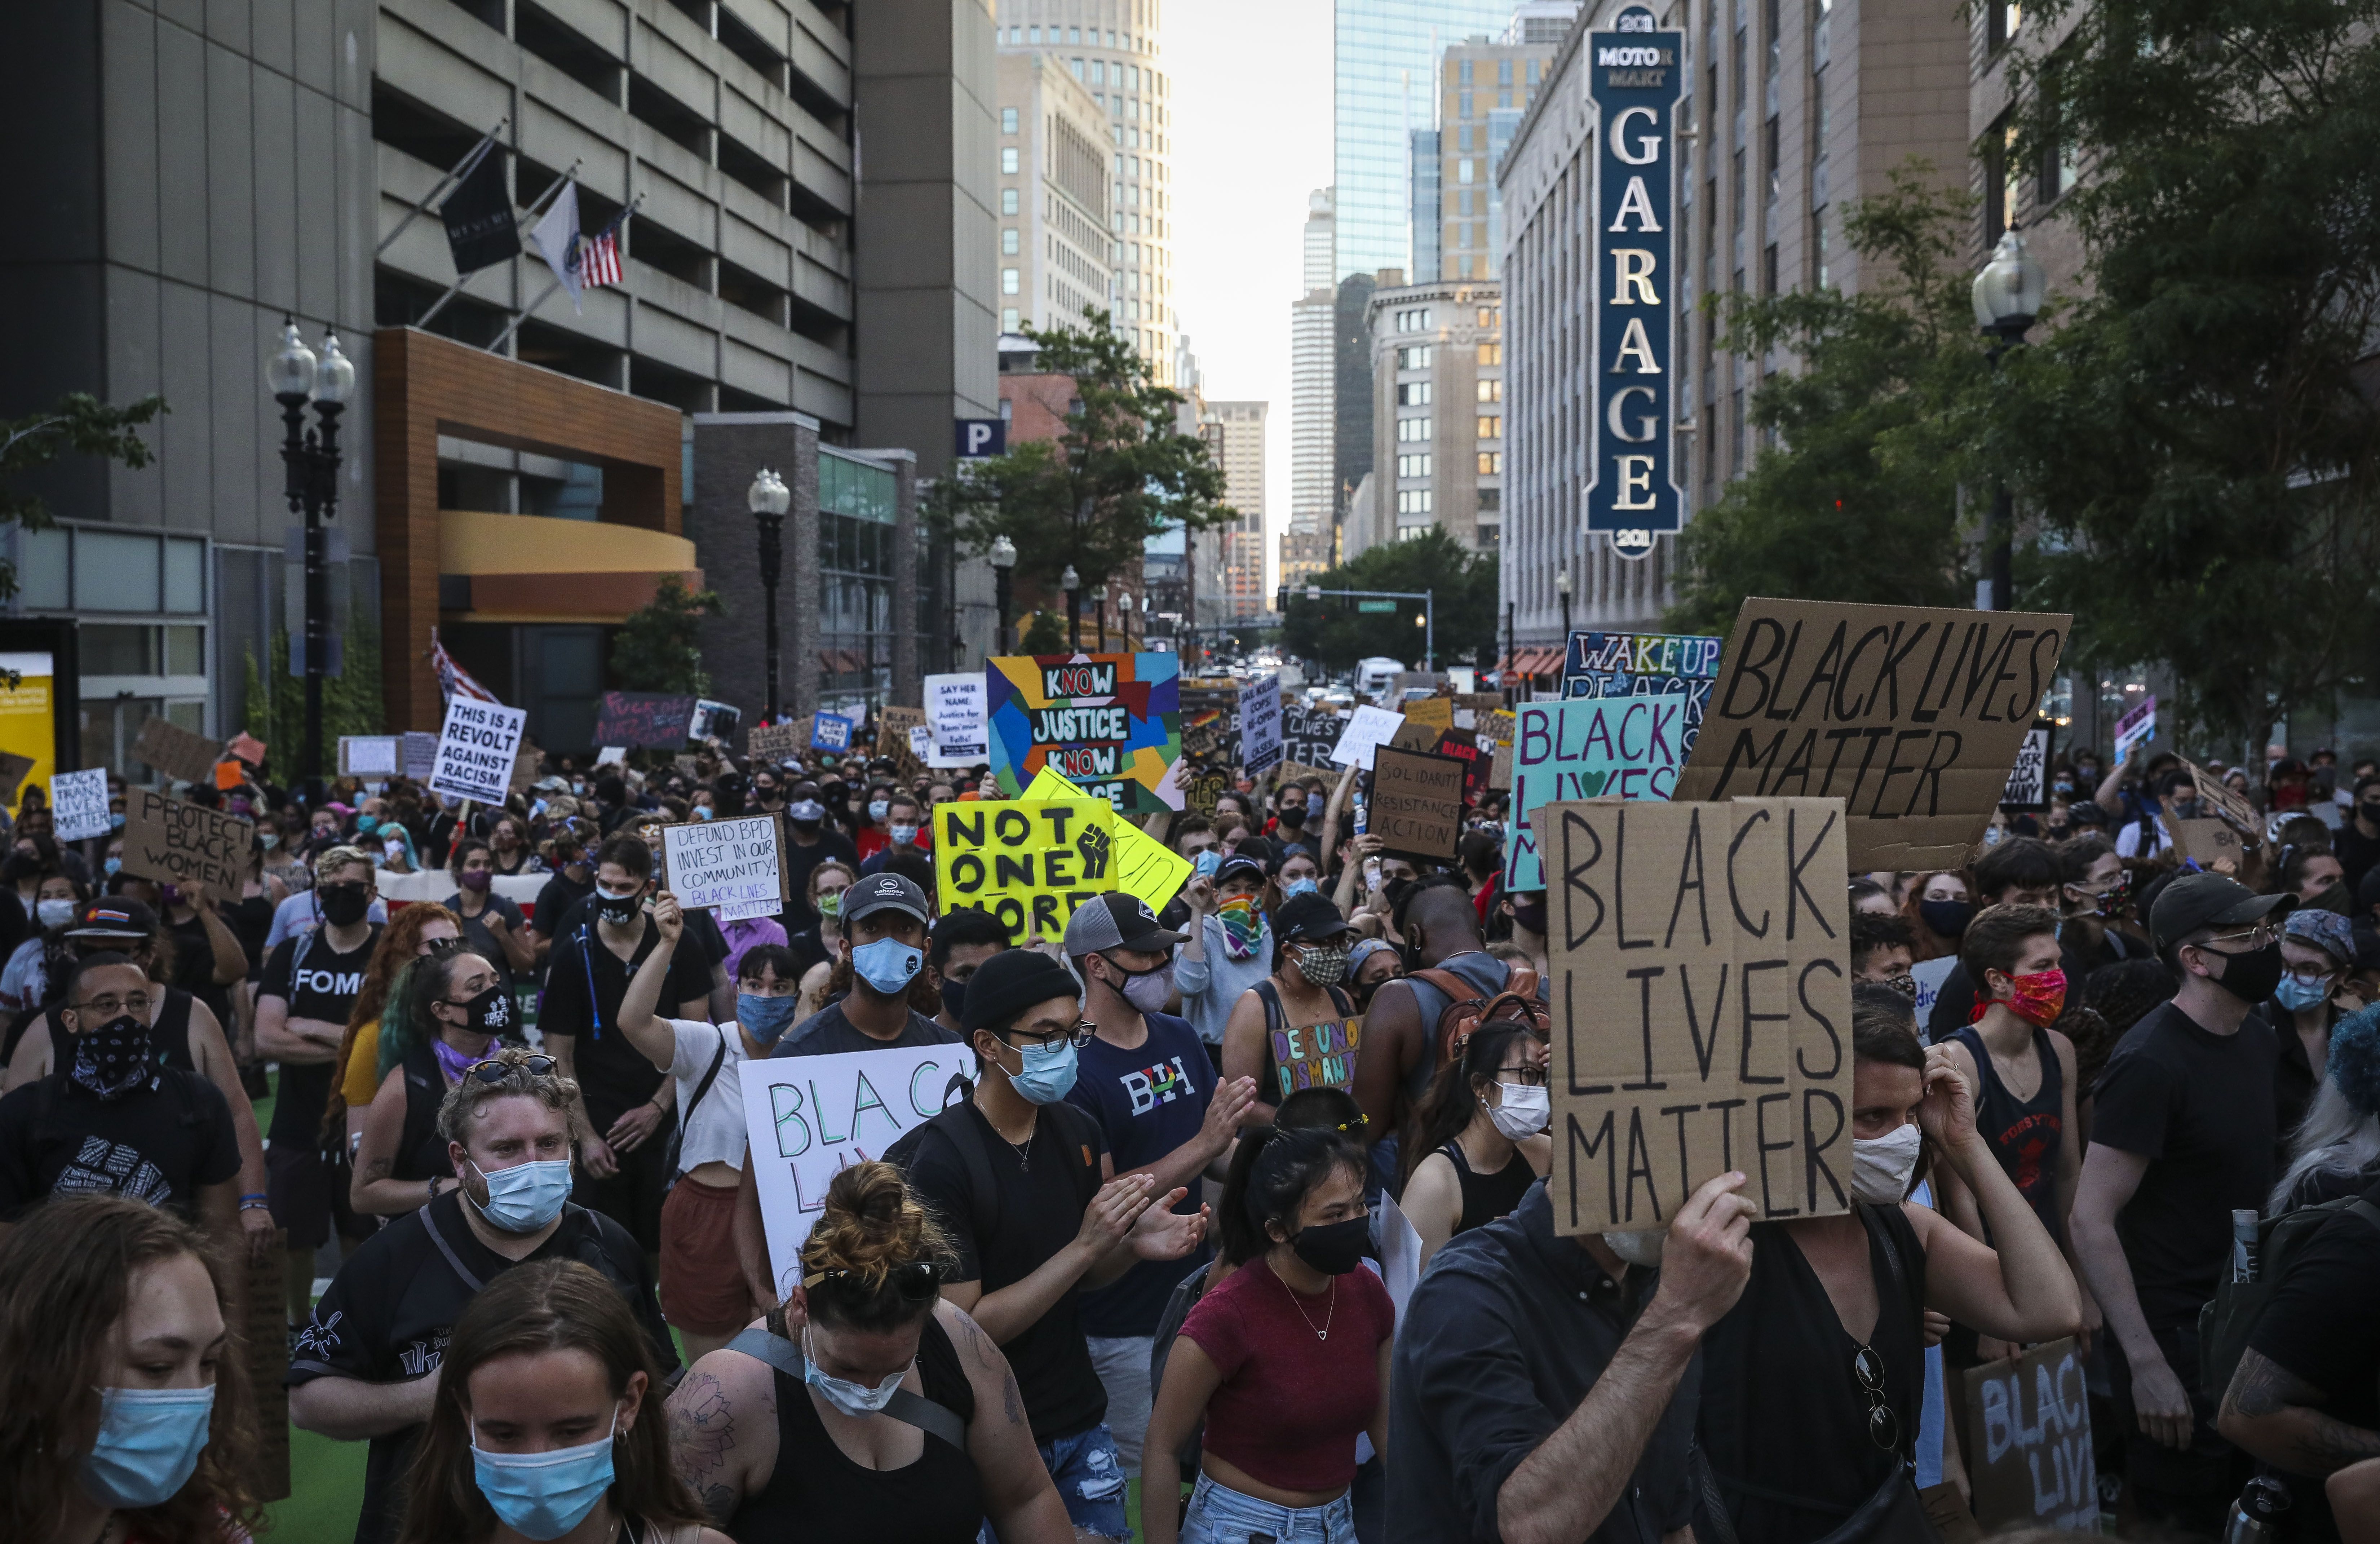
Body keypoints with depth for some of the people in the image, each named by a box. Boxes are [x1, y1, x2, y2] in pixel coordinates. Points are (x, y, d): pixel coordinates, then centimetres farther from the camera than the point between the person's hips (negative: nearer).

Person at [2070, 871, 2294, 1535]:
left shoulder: (2257, 1038, 5)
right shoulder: (2150, 1062, -20)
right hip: (2177, 1334, -8)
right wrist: (2147, 1365, -25)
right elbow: (2091, 1222, -22)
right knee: (2181, 1522, 4)